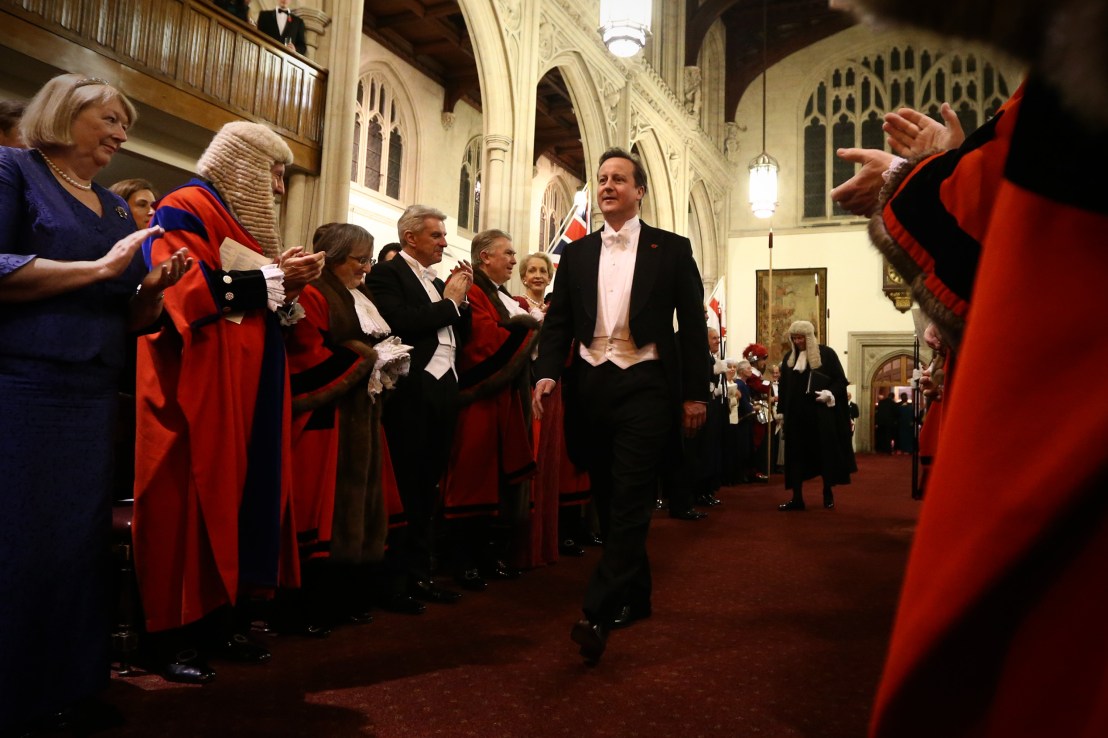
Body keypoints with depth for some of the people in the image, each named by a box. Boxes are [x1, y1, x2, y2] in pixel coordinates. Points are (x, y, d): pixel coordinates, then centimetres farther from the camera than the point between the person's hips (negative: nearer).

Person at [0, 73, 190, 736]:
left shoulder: (117, 208, 20)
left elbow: (130, 320, 19)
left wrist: (156, 285, -2)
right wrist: (101, 267, -13)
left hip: (93, 396, 6)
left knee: (79, 539, 9)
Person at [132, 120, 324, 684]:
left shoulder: (244, 218, 21)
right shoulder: (186, 210, -5)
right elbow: (184, 292, -19)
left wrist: (290, 280, 1)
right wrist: (273, 279, -13)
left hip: (249, 388, 9)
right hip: (198, 386, -9)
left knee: (241, 495, 8)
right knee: (193, 502, -6)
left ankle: (222, 622, 16)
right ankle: (172, 636, 5)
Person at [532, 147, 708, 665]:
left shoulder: (671, 248, 4)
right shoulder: (577, 253, 13)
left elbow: (692, 325, 2)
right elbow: (558, 321, 9)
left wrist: (695, 393, -3)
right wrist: (546, 372, -8)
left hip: (644, 386, -4)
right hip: (590, 386, 4)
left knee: (629, 503, -9)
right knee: (608, 500, 12)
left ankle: (599, 614, -8)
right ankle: (634, 597, 28)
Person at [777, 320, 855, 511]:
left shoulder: (826, 353, -2)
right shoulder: (789, 358, 11)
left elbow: (840, 380, -3)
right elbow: (784, 387, 14)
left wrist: (829, 393, -20)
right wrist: (782, 410, 10)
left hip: (822, 412, -3)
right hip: (797, 413, 4)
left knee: (825, 451, 5)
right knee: (796, 454, 2)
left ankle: (827, 493, 22)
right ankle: (797, 498, 6)